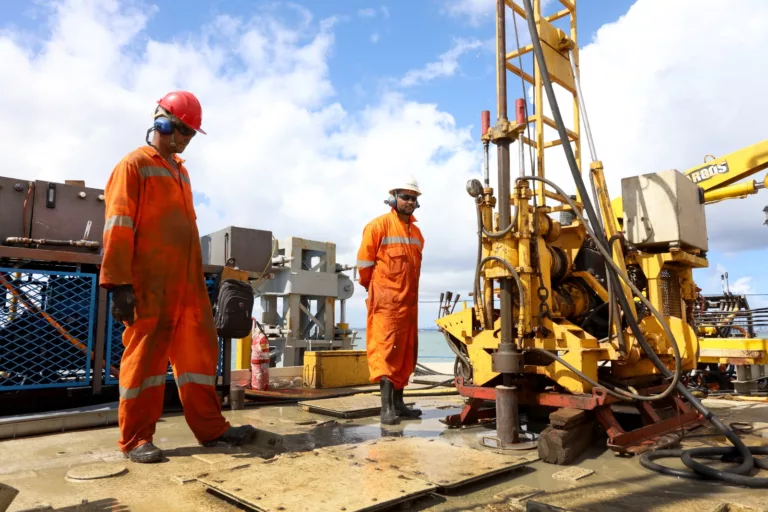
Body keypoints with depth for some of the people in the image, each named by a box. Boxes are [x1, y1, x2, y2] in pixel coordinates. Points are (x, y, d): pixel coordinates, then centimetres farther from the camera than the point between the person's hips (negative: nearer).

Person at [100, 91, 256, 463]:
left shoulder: (180, 170, 21)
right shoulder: (134, 165, -2)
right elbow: (118, 227, -10)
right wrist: (119, 284, -16)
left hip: (187, 283, 8)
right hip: (149, 286, -7)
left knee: (199, 352, 9)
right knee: (145, 356, 0)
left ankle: (210, 428, 18)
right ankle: (135, 439, 12)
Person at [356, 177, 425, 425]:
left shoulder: (416, 232, 15)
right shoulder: (379, 225, -7)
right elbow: (365, 260, -6)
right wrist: (372, 287, 4)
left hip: (409, 301, 8)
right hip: (386, 301, -8)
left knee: (405, 352, 11)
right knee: (386, 350, -9)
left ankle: (398, 402, 21)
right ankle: (387, 407, -7)